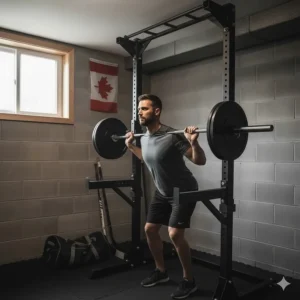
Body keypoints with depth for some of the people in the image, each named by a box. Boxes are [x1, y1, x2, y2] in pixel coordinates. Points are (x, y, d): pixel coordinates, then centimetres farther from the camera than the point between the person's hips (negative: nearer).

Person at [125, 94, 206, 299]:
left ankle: (189, 281, 5)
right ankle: (161, 272, 27)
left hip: (184, 191, -8)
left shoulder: (172, 136, -27)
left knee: (175, 234, -16)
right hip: (163, 192, 8)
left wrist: (194, 142, -40)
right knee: (150, 229, 8)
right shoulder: (144, 138, -2)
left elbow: (200, 161, -24)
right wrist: (130, 145, 15)